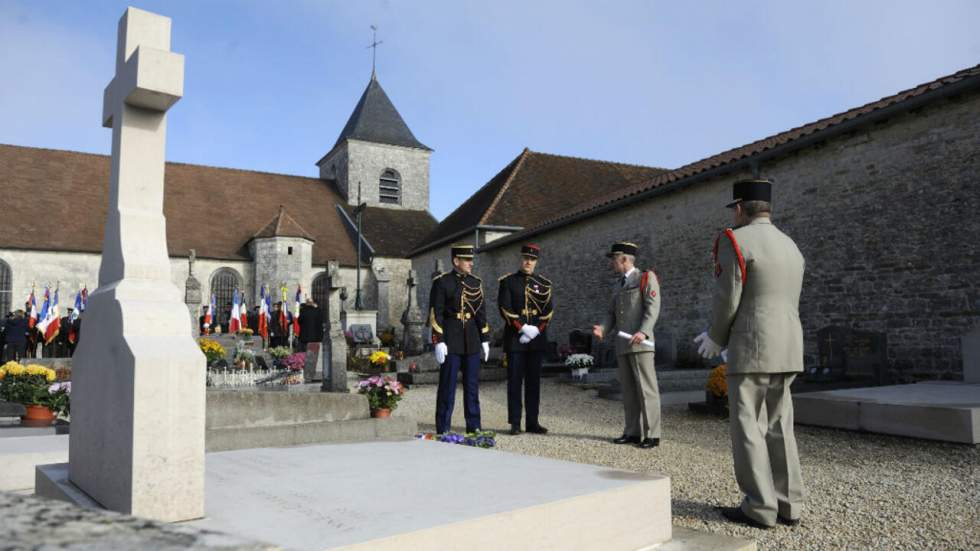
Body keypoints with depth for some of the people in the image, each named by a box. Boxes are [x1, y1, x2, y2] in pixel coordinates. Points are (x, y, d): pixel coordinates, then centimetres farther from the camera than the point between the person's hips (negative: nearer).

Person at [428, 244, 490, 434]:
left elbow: (481, 312, 13)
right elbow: (435, 313, -8)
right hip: (450, 340, -5)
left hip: (472, 340, 5)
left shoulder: (476, 282, 10)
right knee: (447, 384, 0)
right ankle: (443, 429, 8)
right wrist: (438, 342, -14)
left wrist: (485, 340, 9)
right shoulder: (441, 282, -5)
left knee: (472, 384, 8)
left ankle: (474, 427, 17)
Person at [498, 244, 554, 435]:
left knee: (534, 381, 6)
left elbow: (548, 310, 4)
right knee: (515, 381, -1)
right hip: (515, 338, -2)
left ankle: (532, 422, 13)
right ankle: (515, 423, 5)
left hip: (537, 338, 3)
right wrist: (523, 328, -14)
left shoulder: (544, 283, 10)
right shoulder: (508, 281, 3)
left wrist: (536, 330, -10)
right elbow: (505, 308, -6)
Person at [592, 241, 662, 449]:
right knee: (628, 390, 9)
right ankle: (633, 432, 15)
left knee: (646, 389, -6)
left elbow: (653, 308, -11)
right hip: (622, 346, 7)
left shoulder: (647, 278, -1)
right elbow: (612, 313, 18)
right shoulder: (619, 285, 22)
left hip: (640, 345, -7)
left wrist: (643, 332, -25)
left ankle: (651, 434, -1)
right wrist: (602, 329, -2)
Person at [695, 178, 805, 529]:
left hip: (751, 350, -8)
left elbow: (727, 301, -13)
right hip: (786, 350, 8)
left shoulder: (734, 240, -10)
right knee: (778, 427, 12)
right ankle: (788, 505, 15)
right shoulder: (791, 248, 16)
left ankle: (759, 508, 3)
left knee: (747, 428, 0)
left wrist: (715, 339, 5)